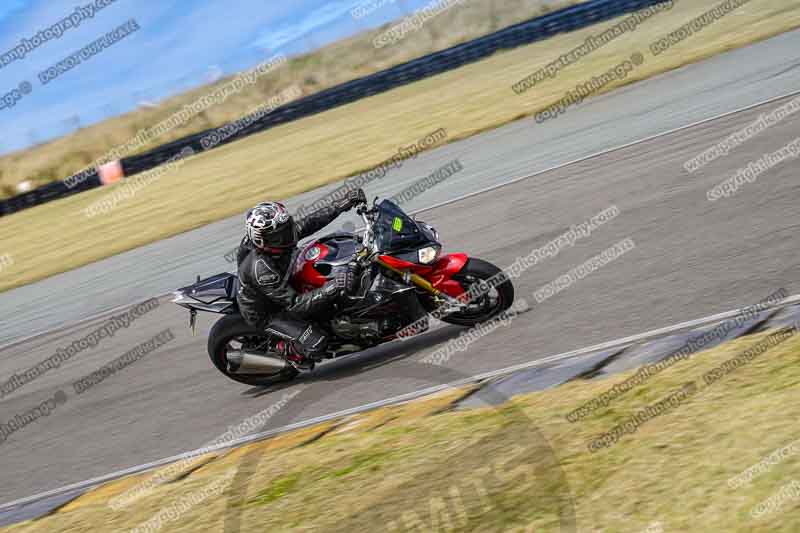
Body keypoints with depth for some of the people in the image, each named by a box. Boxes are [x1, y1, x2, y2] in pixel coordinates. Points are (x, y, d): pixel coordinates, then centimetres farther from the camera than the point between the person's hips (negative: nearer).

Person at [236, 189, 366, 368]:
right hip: (265, 313, -8)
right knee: (317, 343, -21)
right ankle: (286, 351, 10)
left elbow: (309, 222, -6)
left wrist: (342, 204, -13)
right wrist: (332, 289, -47)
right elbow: (294, 304, -37)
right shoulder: (261, 270, -40)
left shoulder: (276, 236, -18)